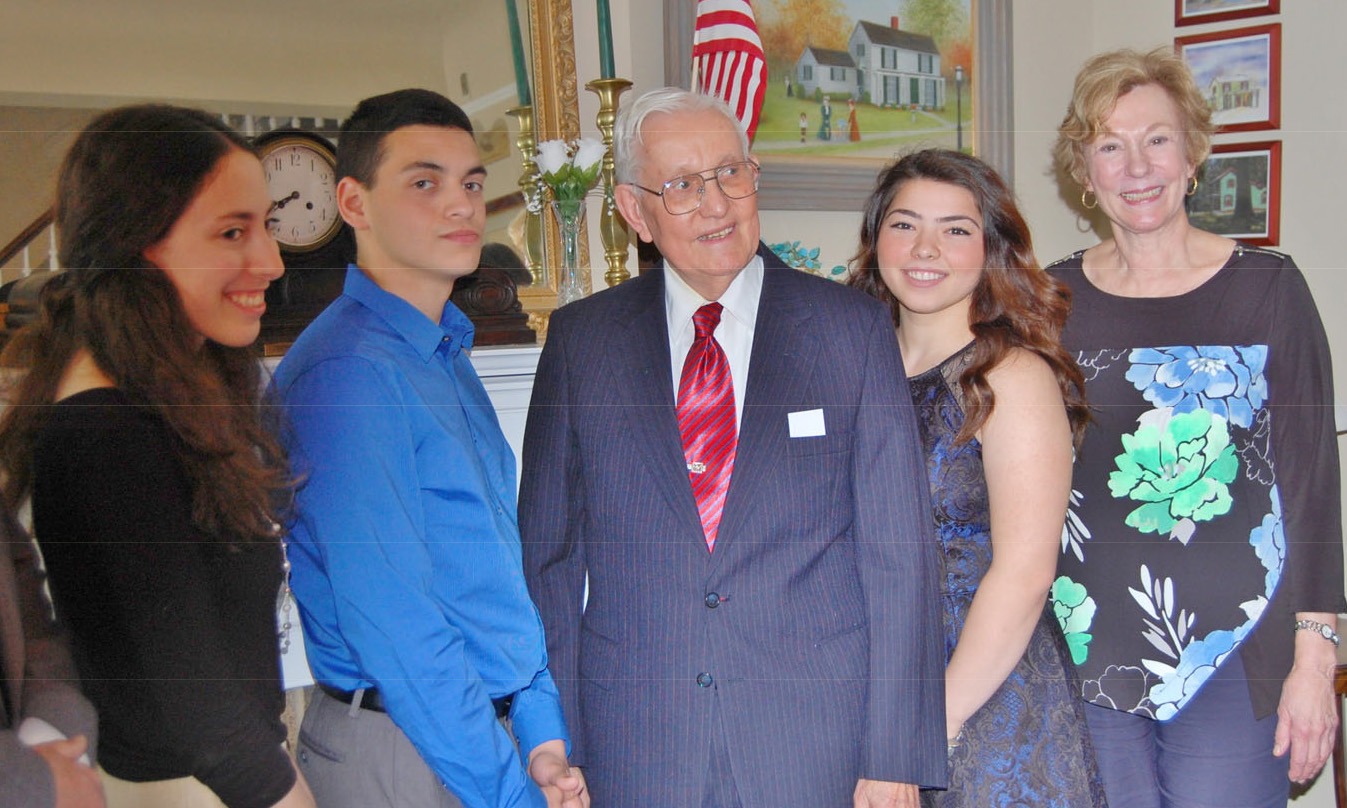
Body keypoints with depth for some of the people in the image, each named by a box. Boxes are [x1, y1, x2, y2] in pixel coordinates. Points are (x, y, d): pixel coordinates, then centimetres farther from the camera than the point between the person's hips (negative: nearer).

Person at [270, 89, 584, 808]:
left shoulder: (446, 356, 9)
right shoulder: (345, 371, -19)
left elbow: (499, 576, 10)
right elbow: (393, 621, -22)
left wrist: (543, 736, 3)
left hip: (484, 727, 8)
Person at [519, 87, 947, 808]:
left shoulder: (853, 329, -1)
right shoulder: (580, 339, 2)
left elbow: (898, 555, -3)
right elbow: (549, 554, 4)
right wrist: (553, 748, 0)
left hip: (817, 745, -1)